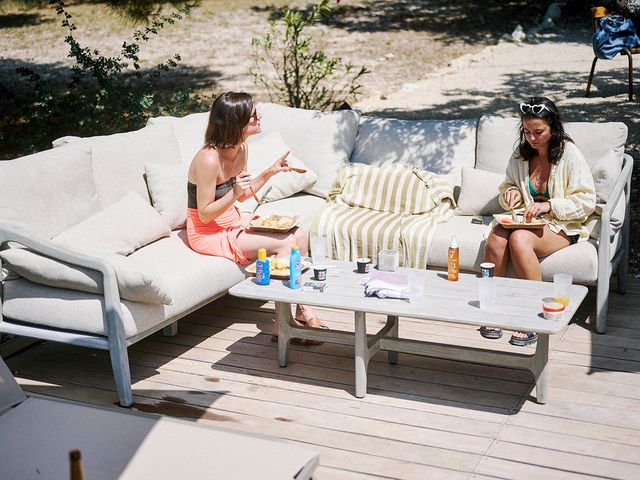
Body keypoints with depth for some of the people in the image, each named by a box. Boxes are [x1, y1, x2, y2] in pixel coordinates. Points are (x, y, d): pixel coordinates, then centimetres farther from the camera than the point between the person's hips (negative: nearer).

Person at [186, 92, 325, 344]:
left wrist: (269, 172, 1)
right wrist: (234, 193, -34)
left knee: (299, 234, -7)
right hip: (208, 233, -9)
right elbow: (205, 214, -20)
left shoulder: (241, 148, 1)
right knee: (285, 244, -21)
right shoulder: (209, 159, -26)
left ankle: (303, 311, 1)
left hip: (233, 220, 9)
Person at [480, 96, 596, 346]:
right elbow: (508, 186, 21)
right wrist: (511, 193, -4)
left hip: (561, 226, -4)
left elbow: (587, 201, -10)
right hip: (525, 220, 5)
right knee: (496, 237, -30)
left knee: (519, 238, -35)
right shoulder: (520, 154, 6)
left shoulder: (569, 154, -9)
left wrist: (549, 205, -22)